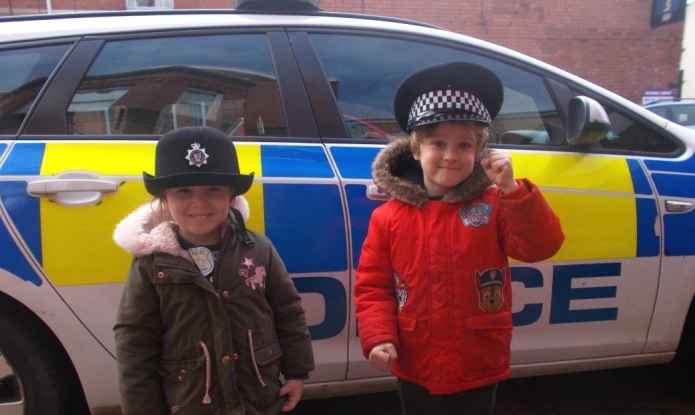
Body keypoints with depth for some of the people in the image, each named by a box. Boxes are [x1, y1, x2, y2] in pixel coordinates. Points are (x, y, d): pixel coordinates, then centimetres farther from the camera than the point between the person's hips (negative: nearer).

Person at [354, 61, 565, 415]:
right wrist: (378, 338, -16)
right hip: (415, 370, 1)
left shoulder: (495, 206, -6)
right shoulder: (388, 217, -6)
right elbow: (372, 286, -3)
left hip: (479, 370, 0)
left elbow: (542, 246, -19)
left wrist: (512, 190, -28)